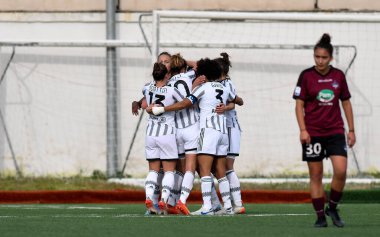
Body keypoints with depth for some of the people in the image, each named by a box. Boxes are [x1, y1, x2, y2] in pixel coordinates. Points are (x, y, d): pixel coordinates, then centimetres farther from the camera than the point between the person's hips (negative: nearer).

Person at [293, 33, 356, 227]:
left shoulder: (338, 76, 4)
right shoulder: (306, 76, -3)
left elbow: (346, 103, 12)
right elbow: (299, 104, -2)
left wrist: (351, 130, 9)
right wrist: (302, 129, -12)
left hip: (335, 131, 1)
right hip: (312, 133, -1)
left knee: (340, 171, -14)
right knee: (316, 175, 1)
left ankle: (332, 208, 6)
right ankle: (320, 216, 8)